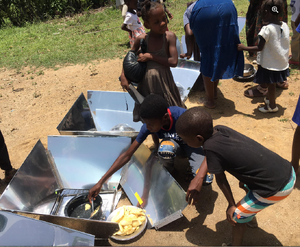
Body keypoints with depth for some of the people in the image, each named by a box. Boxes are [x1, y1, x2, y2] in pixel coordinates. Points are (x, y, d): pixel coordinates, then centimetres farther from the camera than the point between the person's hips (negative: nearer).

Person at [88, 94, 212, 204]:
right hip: (170, 142, 2)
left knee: (206, 179, -29)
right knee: (165, 149, -39)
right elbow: (127, 155, -21)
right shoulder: (148, 126, -27)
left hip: (190, 144, -1)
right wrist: (100, 182, -24)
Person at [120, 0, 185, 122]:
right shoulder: (141, 39, -7)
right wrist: (123, 75, -1)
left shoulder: (170, 36, -12)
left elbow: (174, 61, -17)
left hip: (164, 81, -1)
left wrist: (151, 56, -18)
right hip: (147, 83, 2)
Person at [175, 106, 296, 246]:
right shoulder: (219, 129, -4)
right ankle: (251, 215, 58)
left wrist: (231, 205, 4)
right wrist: (198, 177, 12)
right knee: (246, 185, 34)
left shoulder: (210, 147, -23)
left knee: (236, 216, 9)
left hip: (276, 188, -8)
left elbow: (220, 179, -9)